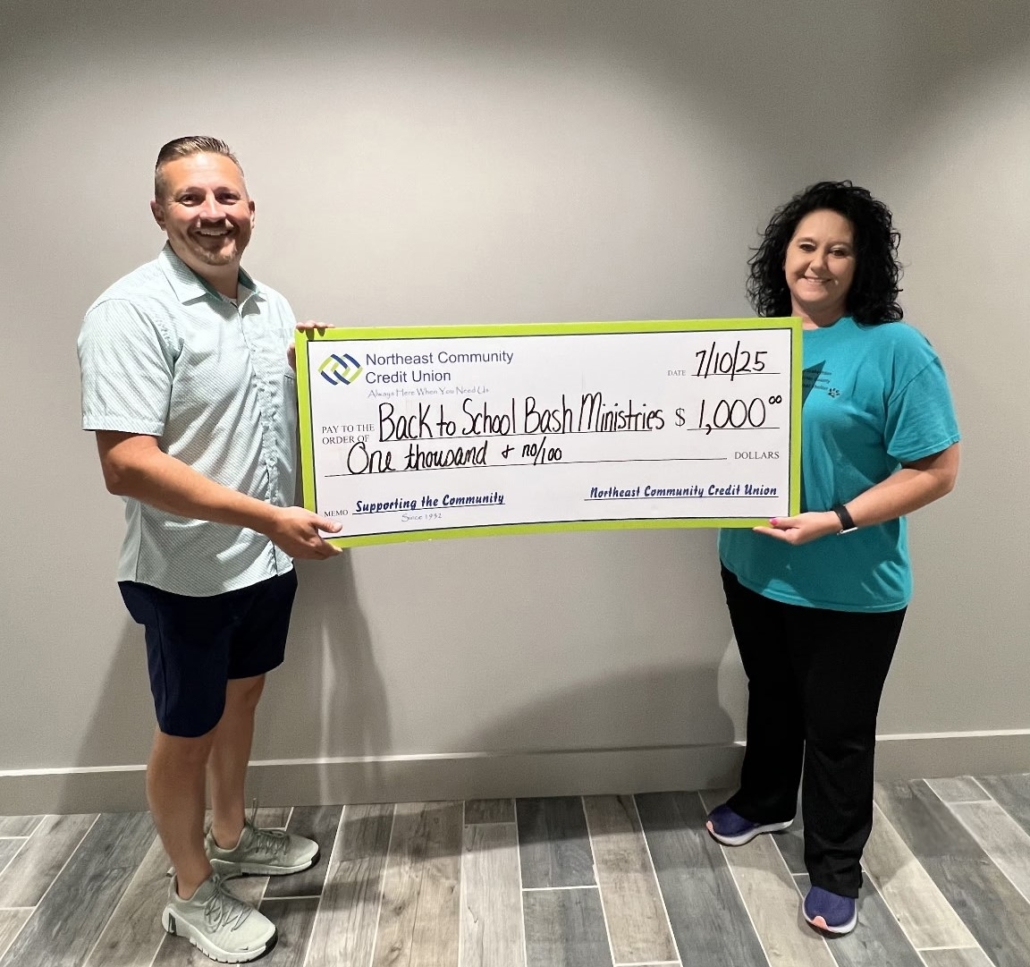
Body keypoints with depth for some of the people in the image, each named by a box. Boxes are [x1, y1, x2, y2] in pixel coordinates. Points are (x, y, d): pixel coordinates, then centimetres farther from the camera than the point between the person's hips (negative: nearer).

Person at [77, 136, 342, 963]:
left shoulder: (272, 305, 6)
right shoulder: (133, 312, -19)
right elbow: (127, 464, -27)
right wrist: (266, 517, -29)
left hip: (269, 557, 8)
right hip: (188, 574, -7)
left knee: (242, 696, 23)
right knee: (188, 733, 11)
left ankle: (232, 837, 47)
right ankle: (192, 891, 34)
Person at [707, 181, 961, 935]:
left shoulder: (895, 348, -16)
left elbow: (936, 471, -16)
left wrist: (835, 521, -25)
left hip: (850, 587, -5)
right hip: (752, 567, 6)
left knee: (837, 726, 12)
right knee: (771, 697, 25)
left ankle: (836, 868, 33)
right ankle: (765, 803, 50)